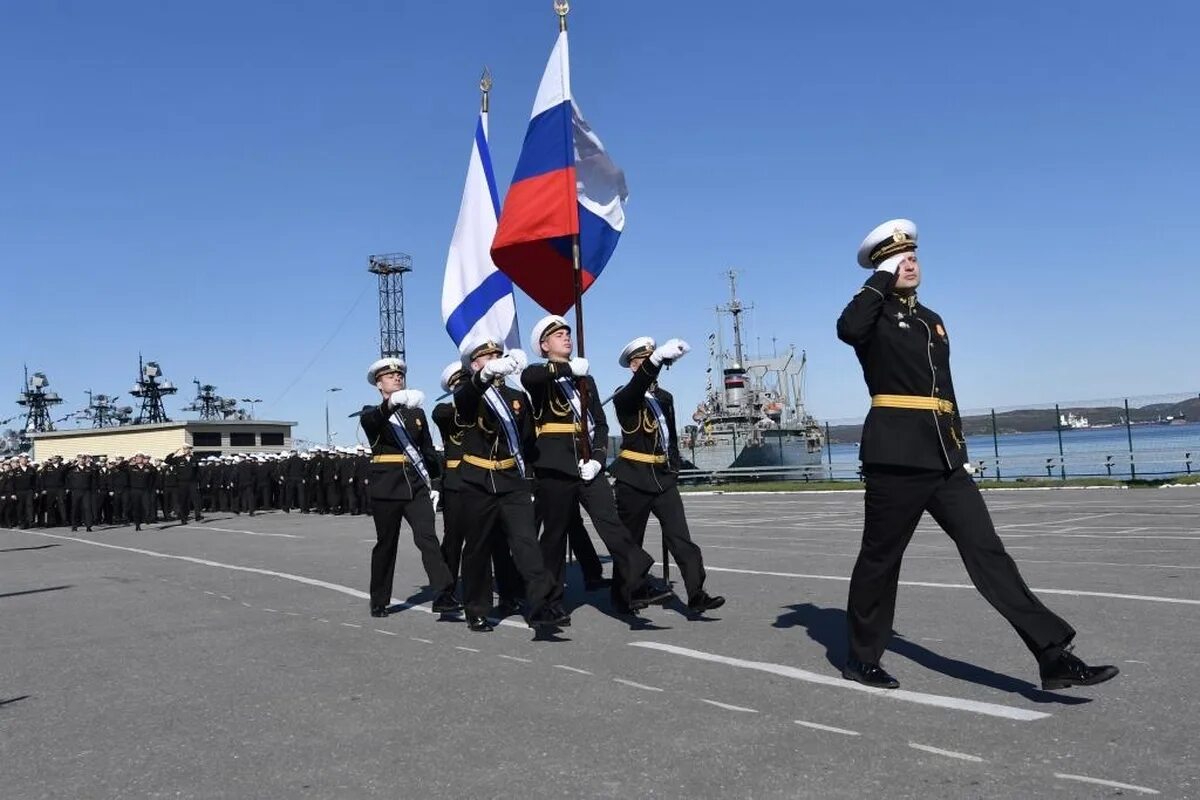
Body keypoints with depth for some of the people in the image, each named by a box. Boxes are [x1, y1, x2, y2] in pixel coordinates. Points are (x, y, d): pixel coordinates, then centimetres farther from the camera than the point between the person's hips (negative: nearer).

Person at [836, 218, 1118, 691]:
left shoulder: (931, 320, 22)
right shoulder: (874, 315, 0)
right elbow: (847, 329, -26)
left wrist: (959, 448, 22)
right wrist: (881, 280, -12)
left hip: (943, 457, 7)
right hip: (897, 454, -6)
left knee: (986, 550, 0)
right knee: (880, 556, 3)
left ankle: (1054, 656, -2)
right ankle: (861, 659, 18)